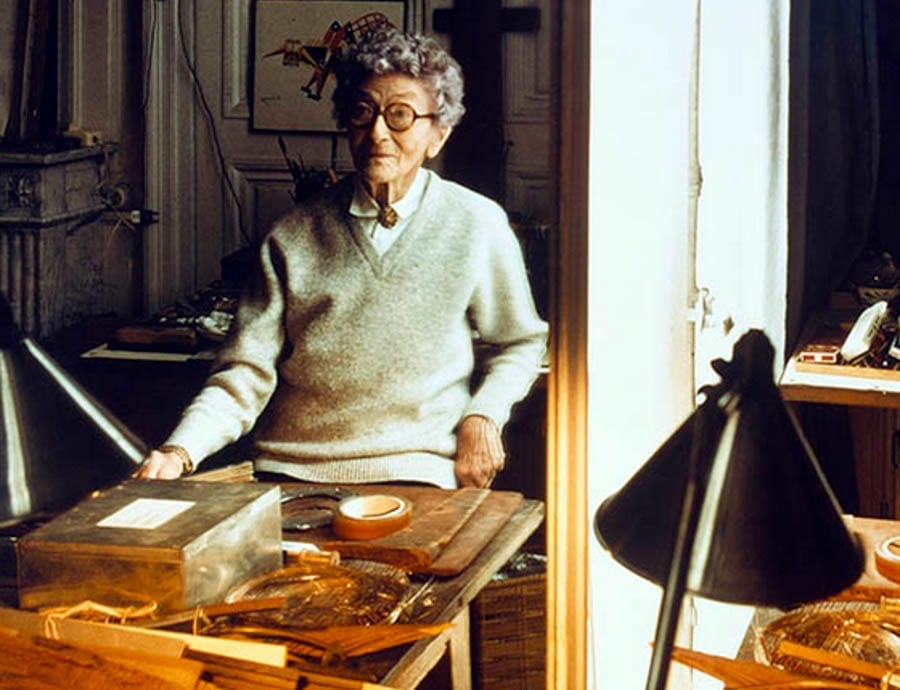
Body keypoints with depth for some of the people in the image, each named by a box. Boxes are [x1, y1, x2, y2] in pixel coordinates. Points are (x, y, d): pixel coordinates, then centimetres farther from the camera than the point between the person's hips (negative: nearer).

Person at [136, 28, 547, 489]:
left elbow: (519, 344, 18)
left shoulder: (477, 225, 4)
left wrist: (483, 415, 0)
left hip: (416, 472, -1)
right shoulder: (293, 237, 6)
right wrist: (179, 452, -15)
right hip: (288, 474, 1)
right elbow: (245, 374, 2)